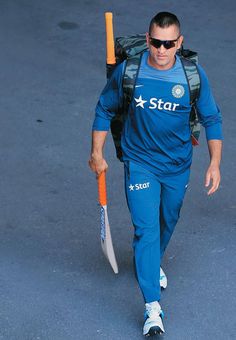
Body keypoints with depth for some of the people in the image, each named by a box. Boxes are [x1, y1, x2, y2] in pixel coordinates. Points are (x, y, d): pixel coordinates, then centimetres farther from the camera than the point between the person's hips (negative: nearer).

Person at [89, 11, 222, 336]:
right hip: (140, 162, -2)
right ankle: (153, 307, -11)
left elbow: (212, 119, -3)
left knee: (167, 222, 21)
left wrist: (215, 162, -11)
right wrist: (97, 153, 3)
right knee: (146, 229, -11)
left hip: (178, 165, 2)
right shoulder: (127, 71, -15)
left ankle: (152, 262, 53)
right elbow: (105, 109, 1)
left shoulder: (193, 75, -14)